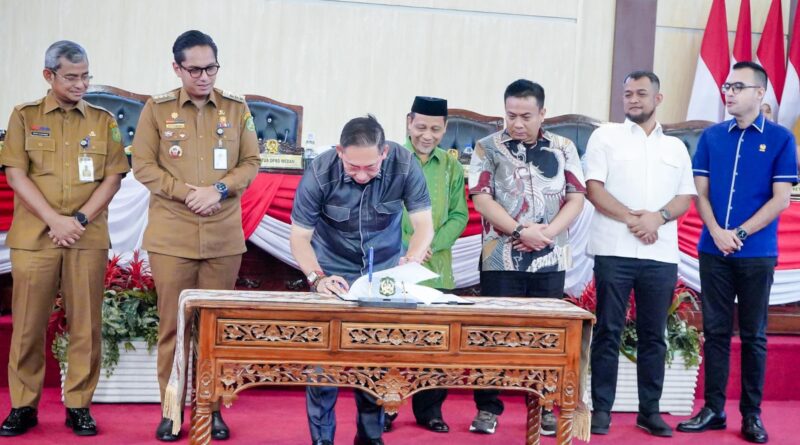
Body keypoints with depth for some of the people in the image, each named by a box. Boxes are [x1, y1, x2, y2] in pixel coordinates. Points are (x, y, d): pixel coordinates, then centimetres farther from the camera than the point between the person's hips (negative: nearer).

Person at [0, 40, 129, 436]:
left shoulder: (104, 121, 9)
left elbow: (113, 177, 4)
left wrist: (80, 219, -9)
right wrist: (55, 221, -12)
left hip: (88, 237, 1)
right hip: (34, 236, -1)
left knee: (85, 325, 2)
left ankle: (79, 405, 11)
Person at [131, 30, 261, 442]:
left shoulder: (236, 107, 5)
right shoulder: (157, 108, 1)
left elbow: (251, 163, 6)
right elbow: (143, 166, 0)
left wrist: (219, 189, -11)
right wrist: (186, 192, -12)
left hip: (224, 236, 1)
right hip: (171, 235, -1)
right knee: (173, 323, 2)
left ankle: (212, 406, 15)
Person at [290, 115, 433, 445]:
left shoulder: (404, 165, -22)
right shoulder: (320, 173, -24)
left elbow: (424, 224, -19)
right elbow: (299, 236, -18)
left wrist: (410, 262, -38)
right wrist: (317, 279, -34)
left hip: (385, 272, 1)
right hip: (334, 272, -1)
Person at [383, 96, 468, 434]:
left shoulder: (452, 166, 9)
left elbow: (459, 215, 5)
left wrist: (432, 245, -11)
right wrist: (405, 246, -15)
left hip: (437, 271, 3)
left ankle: (429, 409, 17)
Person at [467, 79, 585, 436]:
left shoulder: (563, 148, 7)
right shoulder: (488, 148, 1)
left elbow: (576, 198, 3)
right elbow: (482, 199, -7)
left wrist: (547, 232, -12)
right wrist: (521, 230, -16)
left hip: (550, 261, 2)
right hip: (501, 259, -2)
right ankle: (487, 407, 11)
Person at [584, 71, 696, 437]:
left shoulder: (675, 147, 16)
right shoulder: (605, 136, 6)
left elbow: (686, 197, 10)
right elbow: (593, 188, -3)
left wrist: (658, 217, -11)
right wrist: (633, 218, -13)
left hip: (662, 254, 3)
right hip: (614, 251, -3)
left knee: (654, 335, 7)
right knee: (608, 332, 0)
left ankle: (649, 410, 14)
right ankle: (601, 409, 6)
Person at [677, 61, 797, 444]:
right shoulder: (711, 136, 7)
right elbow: (700, 191, 5)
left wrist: (740, 234, -12)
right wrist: (716, 232, -11)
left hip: (757, 253, -2)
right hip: (713, 250, 3)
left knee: (753, 335, 4)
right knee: (715, 331, 6)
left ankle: (752, 414, 12)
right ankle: (713, 409, 13)